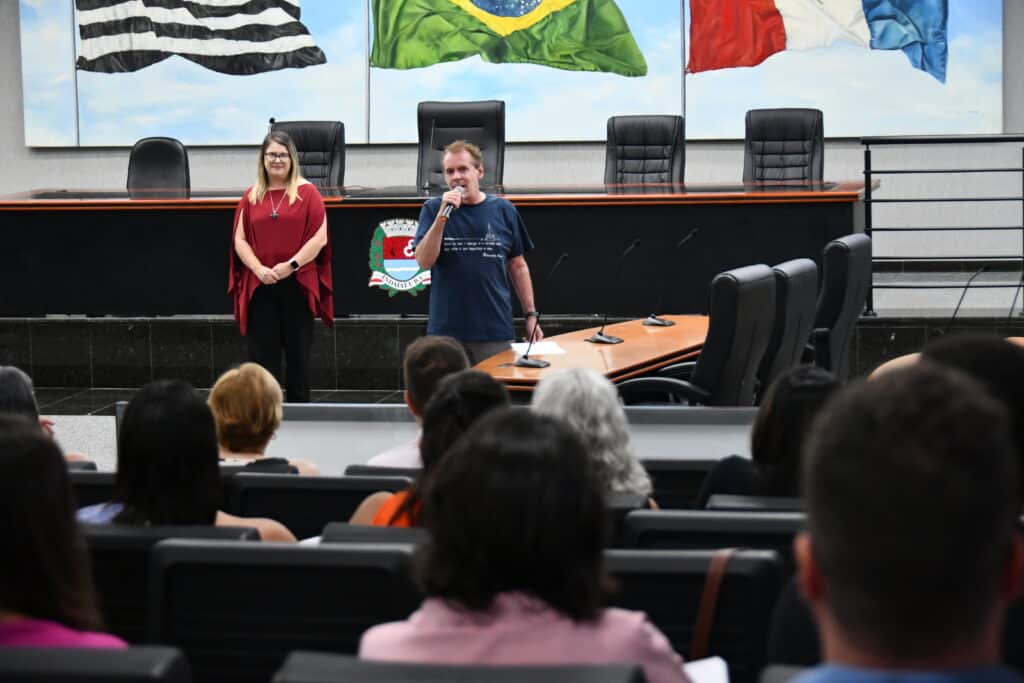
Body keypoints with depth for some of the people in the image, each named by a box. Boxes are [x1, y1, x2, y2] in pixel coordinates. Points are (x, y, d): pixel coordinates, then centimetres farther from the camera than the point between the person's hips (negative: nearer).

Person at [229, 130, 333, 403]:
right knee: (262, 354, 1)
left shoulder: (307, 192, 2)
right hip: (259, 287, 2)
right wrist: (259, 269, -9)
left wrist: (292, 264, -14)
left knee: (298, 352, 3)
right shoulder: (251, 196, 10)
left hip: (298, 285, -2)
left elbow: (320, 237, -5)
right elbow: (240, 240, 7)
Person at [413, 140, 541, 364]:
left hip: (495, 330, 1)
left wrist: (531, 315, 8)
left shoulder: (503, 210, 5)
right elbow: (424, 261, -7)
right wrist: (442, 217, -18)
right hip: (446, 331, 0)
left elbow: (518, 267, 12)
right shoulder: (433, 209, 3)